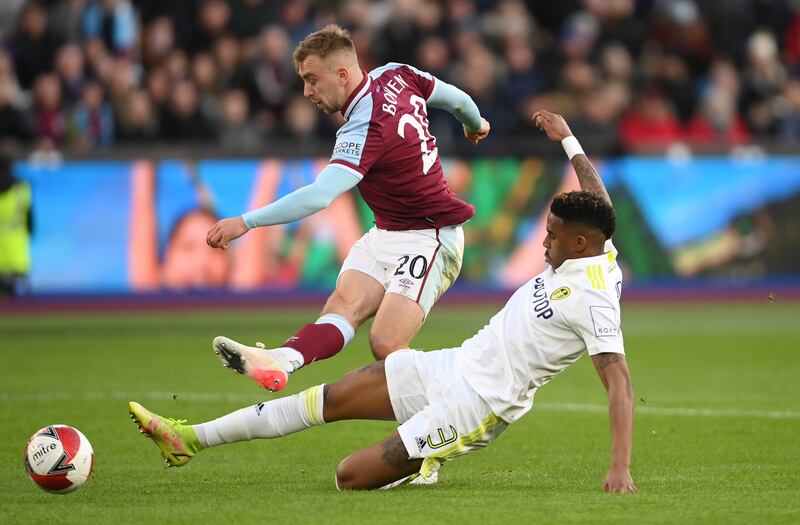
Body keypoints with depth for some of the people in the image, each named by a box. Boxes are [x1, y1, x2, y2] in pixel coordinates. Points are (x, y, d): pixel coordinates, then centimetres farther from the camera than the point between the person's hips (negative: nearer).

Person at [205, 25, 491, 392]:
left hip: (427, 240, -9)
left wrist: (246, 222, -37)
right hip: (385, 234, 9)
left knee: (386, 345, -21)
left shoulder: (366, 130, -26)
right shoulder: (397, 76, -1)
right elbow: (458, 100, 16)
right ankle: (279, 362, -44)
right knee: (345, 303, -19)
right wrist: (475, 125, 40)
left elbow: (319, 197, -36)